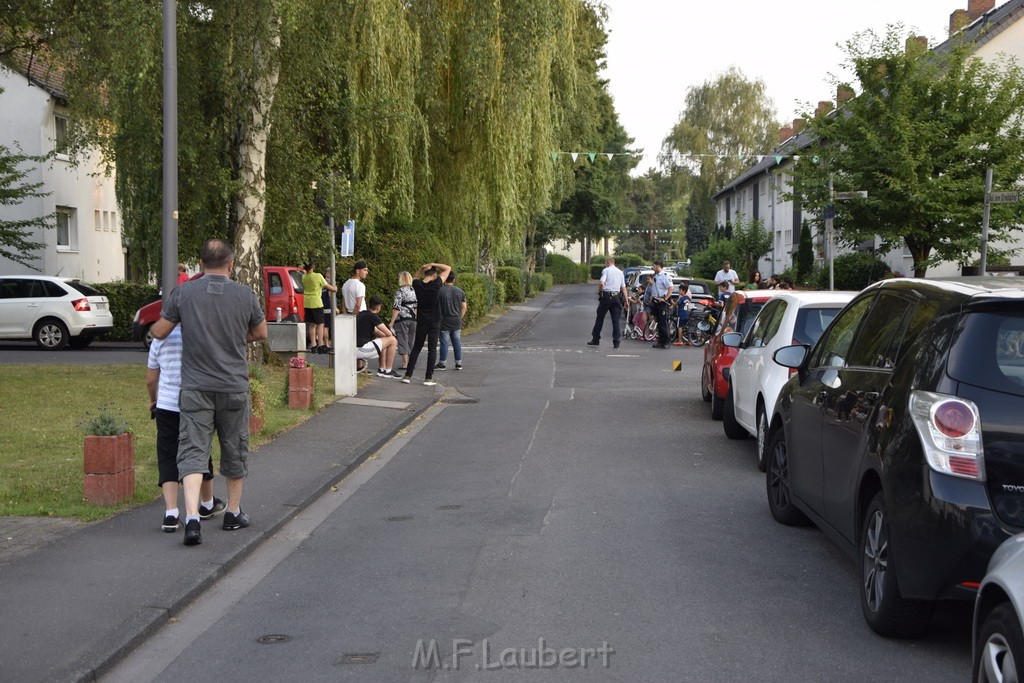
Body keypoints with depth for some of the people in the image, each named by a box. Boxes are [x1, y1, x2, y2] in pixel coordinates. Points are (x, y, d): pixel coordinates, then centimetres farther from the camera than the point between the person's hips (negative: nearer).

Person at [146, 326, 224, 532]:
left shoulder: (161, 340, 0)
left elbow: (151, 380, 8)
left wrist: (153, 400, 27)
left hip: (167, 407, 0)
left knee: (168, 459, 1)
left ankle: (171, 513, -11)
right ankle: (207, 504, 37)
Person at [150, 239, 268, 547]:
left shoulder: (184, 293, -5)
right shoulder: (245, 295, -3)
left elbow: (158, 332, 4)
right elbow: (260, 332, 12)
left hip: (195, 387, -1)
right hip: (234, 387, 1)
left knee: (193, 451, -3)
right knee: (234, 451, 16)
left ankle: (192, 516, -19)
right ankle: (233, 513, 28)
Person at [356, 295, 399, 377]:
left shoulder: (360, 314, 18)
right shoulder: (373, 316, -11)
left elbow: (376, 331, 27)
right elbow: (388, 333, -8)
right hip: (362, 349, -10)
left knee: (383, 342, 30)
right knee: (392, 340, -1)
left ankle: (382, 369, 24)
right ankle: (388, 371, 4)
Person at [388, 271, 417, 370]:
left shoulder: (400, 291, -10)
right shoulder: (415, 291, 7)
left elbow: (396, 308, -13)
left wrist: (392, 322, -9)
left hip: (402, 319, -5)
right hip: (413, 319, 5)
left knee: (403, 341, -1)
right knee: (411, 342, 13)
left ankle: (405, 364, -2)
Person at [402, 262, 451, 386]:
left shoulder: (417, 285, -5)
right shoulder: (435, 285, -14)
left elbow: (416, 277, 21)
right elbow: (448, 268, -6)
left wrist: (423, 267, 5)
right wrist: (433, 264, -8)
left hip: (421, 322, 3)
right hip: (434, 322, -3)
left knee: (416, 348, 12)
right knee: (432, 349, 1)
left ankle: (408, 375, 9)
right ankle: (428, 378, -2)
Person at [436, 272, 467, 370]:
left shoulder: (439, 291, -9)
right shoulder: (460, 291, 3)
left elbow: (435, 306, -5)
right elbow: (464, 307, 6)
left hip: (444, 321, -3)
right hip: (457, 321, 4)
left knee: (444, 343, 0)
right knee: (457, 342, 9)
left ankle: (442, 363, 5)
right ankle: (458, 363, 12)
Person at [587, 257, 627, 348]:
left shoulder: (606, 270, -4)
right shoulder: (620, 272, 13)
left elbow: (601, 283, -18)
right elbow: (623, 288, 13)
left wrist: (599, 290, 0)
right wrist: (626, 300, 15)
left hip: (606, 296, -4)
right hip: (617, 297, 4)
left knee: (600, 318, 8)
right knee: (616, 320, 3)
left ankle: (595, 339, 13)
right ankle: (616, 342, -2)